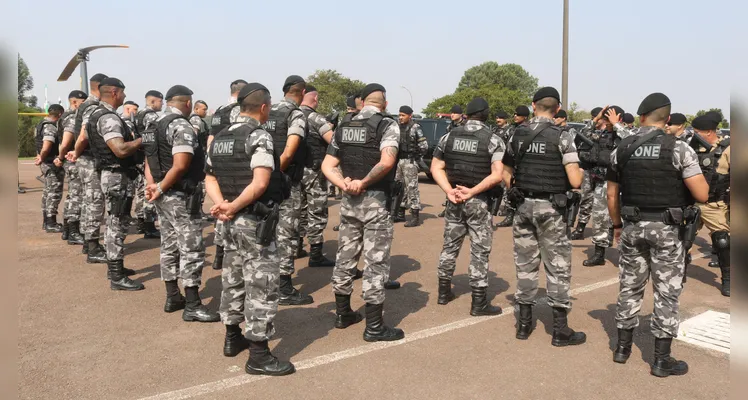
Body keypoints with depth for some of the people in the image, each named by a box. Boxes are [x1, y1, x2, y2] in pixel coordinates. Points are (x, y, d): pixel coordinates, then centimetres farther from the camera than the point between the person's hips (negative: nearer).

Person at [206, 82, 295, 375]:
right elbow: (260, 183, -25)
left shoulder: (219, 137, 11)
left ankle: (233, 338, 33)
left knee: (233, 278, 19)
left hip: (233, 221, 9)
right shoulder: (259, 136, -15)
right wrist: (232, 207, -18)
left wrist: (221, 205, -5)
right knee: (262, 284, -2)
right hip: (255, 221, -9)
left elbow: (210, 178, 9)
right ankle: (259, 355, 4)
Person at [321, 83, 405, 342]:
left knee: (345, 258, 16)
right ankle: (374, 327, 7)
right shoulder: (387, 124, -8)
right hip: (376, 201, -6)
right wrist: (364, 182, -14)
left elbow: (327, 166, 5)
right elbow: (386, 161, -25)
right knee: (375, 263, 0)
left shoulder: (343, 127, 10)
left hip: (349, 201, 6)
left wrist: (345, 185, -7)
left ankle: (342, 313, 29)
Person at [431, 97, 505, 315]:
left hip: (454, 199, 4)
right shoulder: (493, 139, -7)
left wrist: (449, 191, -8)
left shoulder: (449, 136, 5)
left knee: (450, 245, 15)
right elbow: (497, 175, -17)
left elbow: (436, 168, 1)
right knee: (480, 250, 3)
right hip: (479, 201, -4)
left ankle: (444, 292, 26)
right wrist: (472, 191, -15)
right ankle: (479, 303, 7)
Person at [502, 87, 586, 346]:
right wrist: (581, 171, 6)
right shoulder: (562, 137, -10)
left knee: (525, 264, 12)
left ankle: (524, 324, 20)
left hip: (523, 206, 4)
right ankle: (560, 330, 10)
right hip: (550, 208, -4)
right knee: (558, 267, 5)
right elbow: (575, 182, -15)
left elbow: (506, 175, 9)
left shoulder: (517, 135, 4)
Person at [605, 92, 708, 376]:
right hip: (666, 229, -3)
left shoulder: (621, 149, 2)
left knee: (630, 287, 15)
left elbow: (612, 195, 7)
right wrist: (699, 175, 9)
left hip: (632, 227, 4)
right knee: (666, 292, 5)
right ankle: (662, 360, 11)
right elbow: (702, 195, -12)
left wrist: (617, 225, 19)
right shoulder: (678, 148, -9)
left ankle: (623, 347, 24)